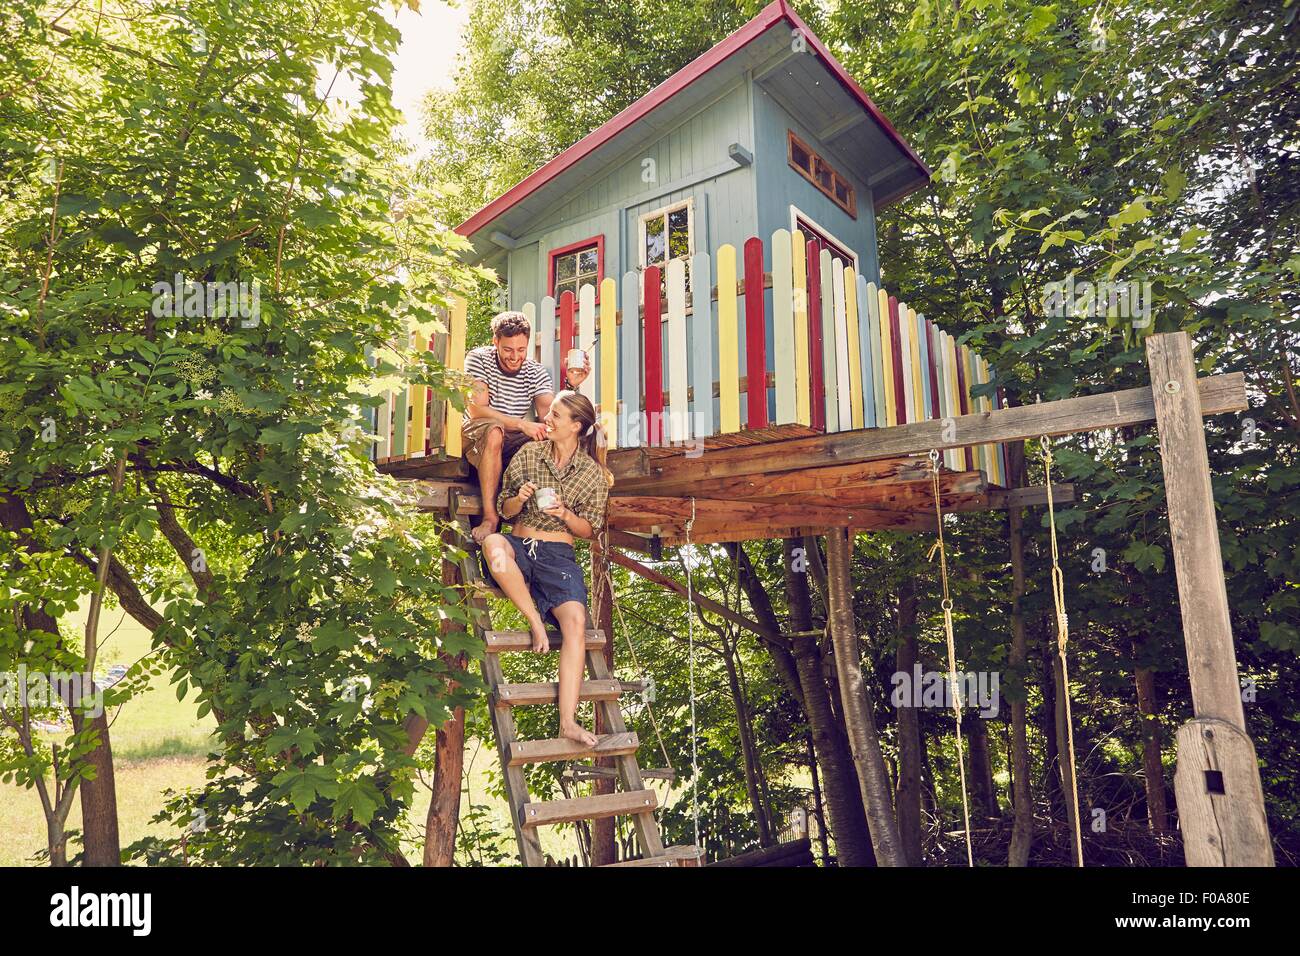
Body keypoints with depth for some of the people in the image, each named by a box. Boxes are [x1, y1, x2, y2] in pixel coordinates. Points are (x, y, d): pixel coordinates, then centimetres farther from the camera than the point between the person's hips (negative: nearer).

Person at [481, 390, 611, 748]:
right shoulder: (529, 453, 7)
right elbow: (505, 509, 11)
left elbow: (589, 530, 8)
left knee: (575, 621, -27)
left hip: (559, 556, -1)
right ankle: (536, 622, -19)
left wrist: (565, 514, -12)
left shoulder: (593, 473, 4)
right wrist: (520, 498, -12)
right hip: (520, 546, 1)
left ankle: (568, 721, -27)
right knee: (493, 545, -37)